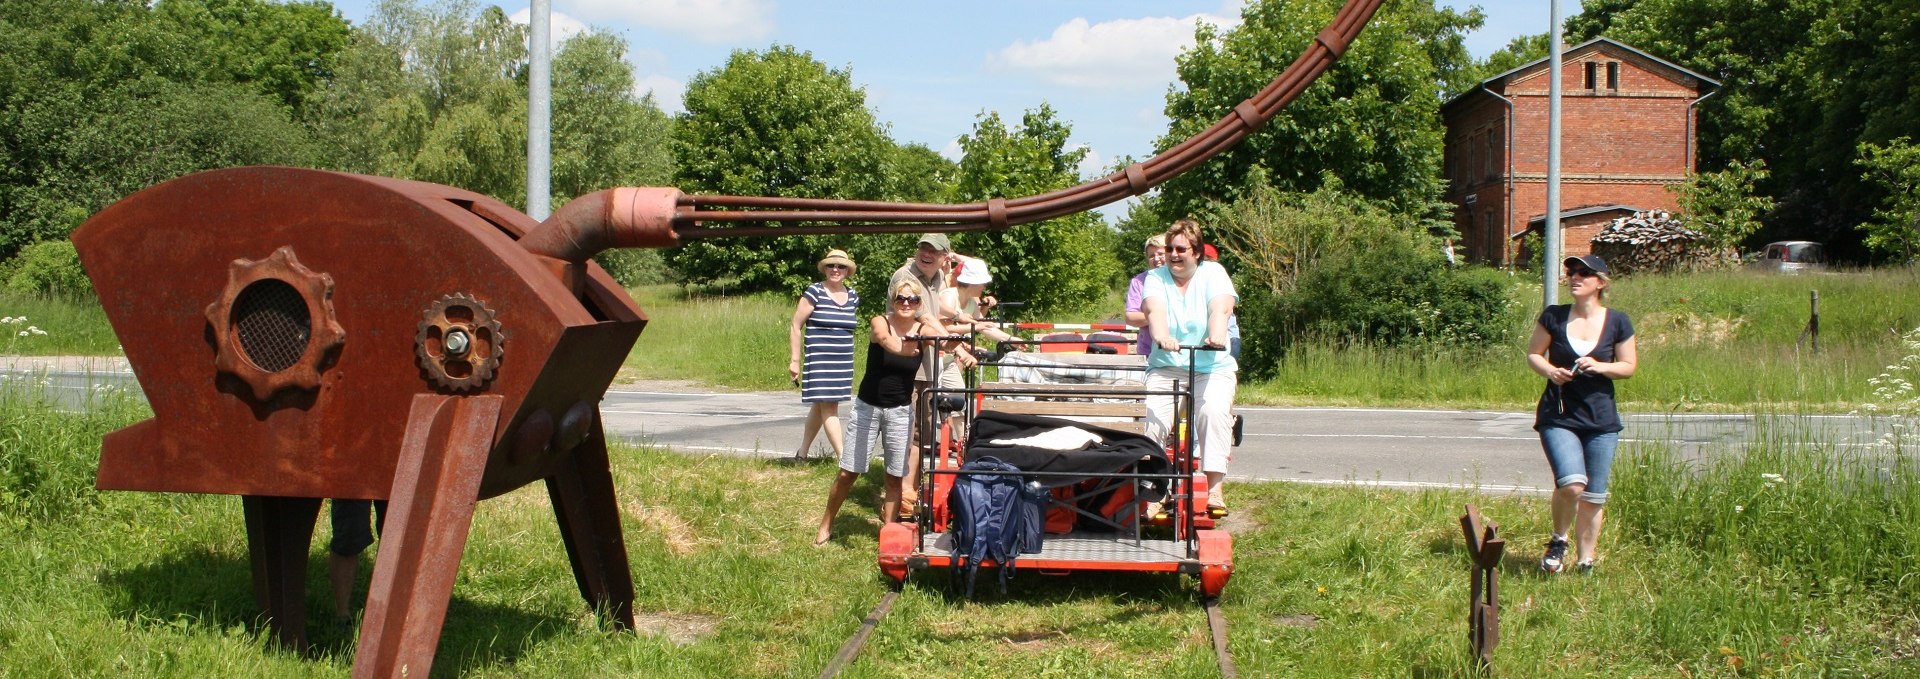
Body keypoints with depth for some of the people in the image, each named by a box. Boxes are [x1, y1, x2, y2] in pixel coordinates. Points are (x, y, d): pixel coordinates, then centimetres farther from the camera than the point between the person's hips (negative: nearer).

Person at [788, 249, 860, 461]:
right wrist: (795, 360, -8)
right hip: (819, 360, -6)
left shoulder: (853, 296, 9)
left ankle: (802, 453, 22)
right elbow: (795, 326, -5)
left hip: (843, 362, 6)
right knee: (829, 406, -8)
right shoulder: (815, 292, -7)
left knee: (820, 405, 12)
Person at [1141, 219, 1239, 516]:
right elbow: (1155, 310, -17)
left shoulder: (1213, 274, 3)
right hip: (1166, 368, 1)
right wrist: (1161, 336, -39)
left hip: (1213, 368, -1)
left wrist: (1217, 335, -39)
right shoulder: (1156, 277, 4)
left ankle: (1214, 489, -24)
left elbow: (1221, 308, -16)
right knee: (1152, 415, -21)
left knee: (1214, 411, -27)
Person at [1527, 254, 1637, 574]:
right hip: (1558, 417, -2)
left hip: (1601, 420, 2)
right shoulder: (1554, 317, -1)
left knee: (1594, 496, 6)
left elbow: (1629, 366, 6)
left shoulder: (1617, 323, 1)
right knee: (1571, 484, -20)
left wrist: (1599, 367, -13)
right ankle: (1558, 541, 7)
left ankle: (1587, 560, 22)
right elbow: (1533, 354, 7)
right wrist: (1550, 370, -14)